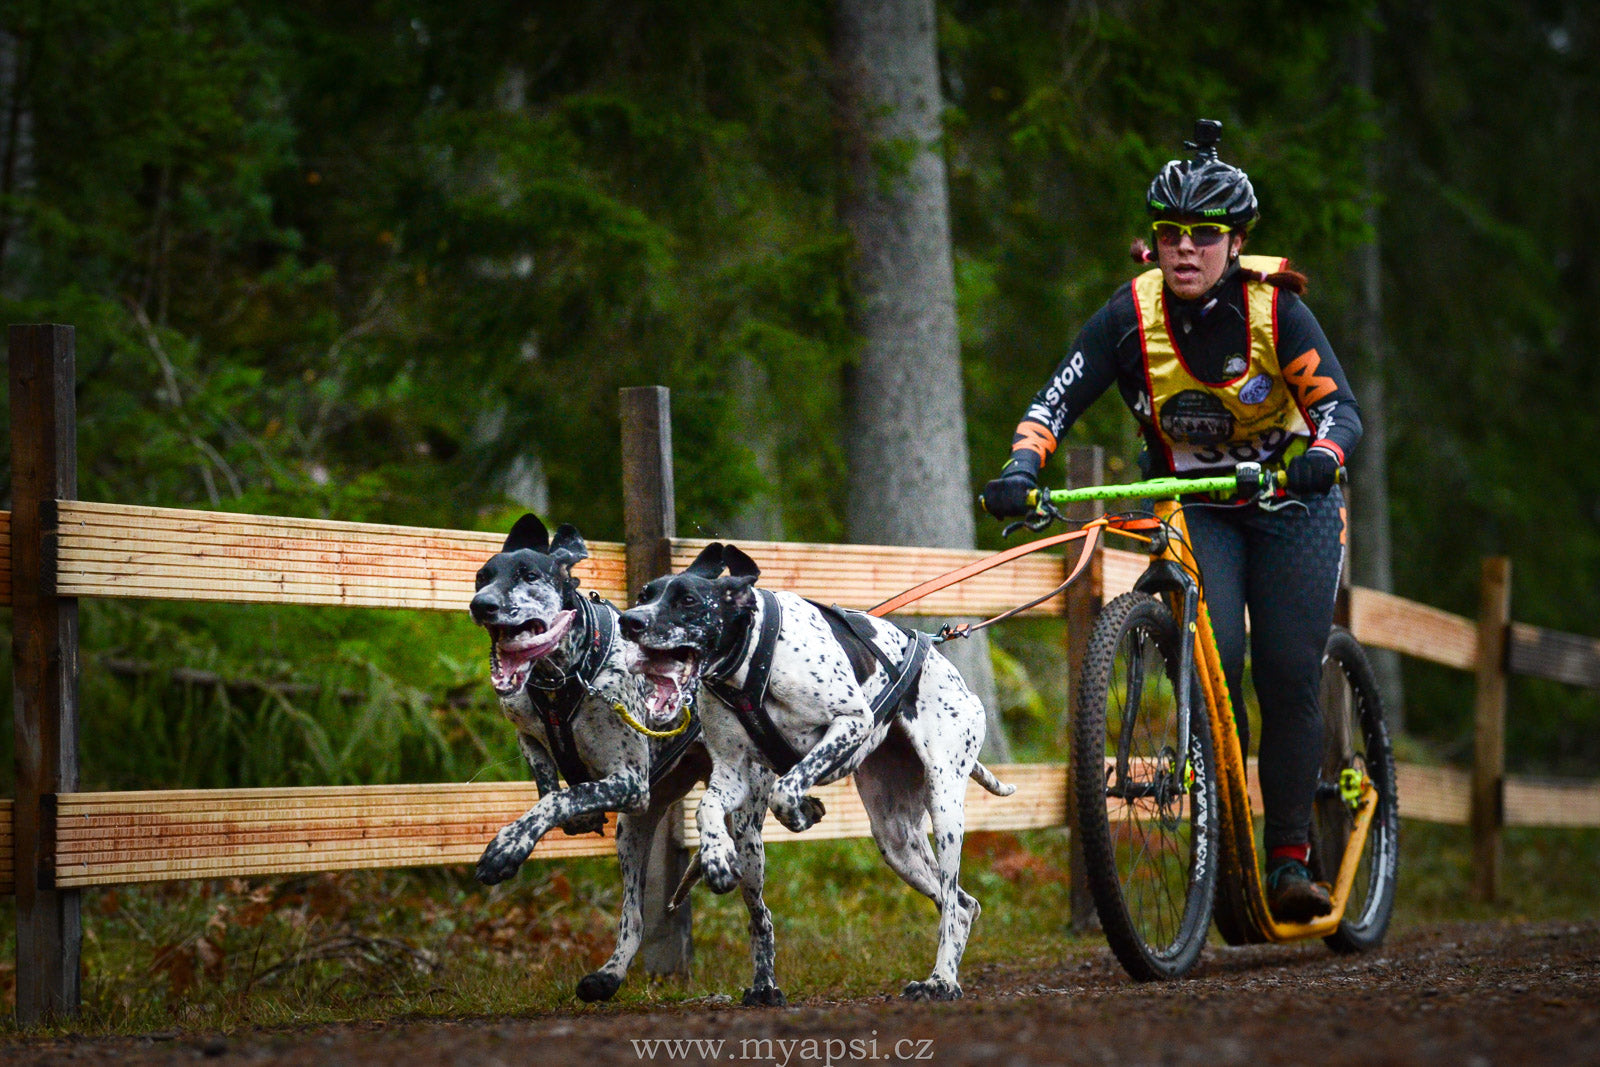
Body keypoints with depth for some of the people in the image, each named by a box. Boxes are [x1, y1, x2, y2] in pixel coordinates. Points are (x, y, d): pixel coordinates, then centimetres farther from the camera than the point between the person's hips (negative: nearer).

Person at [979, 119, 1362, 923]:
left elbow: (1340, 406, -25)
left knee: (1289, 677, -9)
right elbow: (1058, 399, -19)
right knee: (1212, 668, -19)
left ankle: (1290, 858, 1)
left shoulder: (1275, 308, -19)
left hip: (1289, 501, -1)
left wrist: (1323, 453, -48)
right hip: (1192, 507, 1)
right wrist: (1021, 467, -38)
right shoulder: (1132, 315, -14)